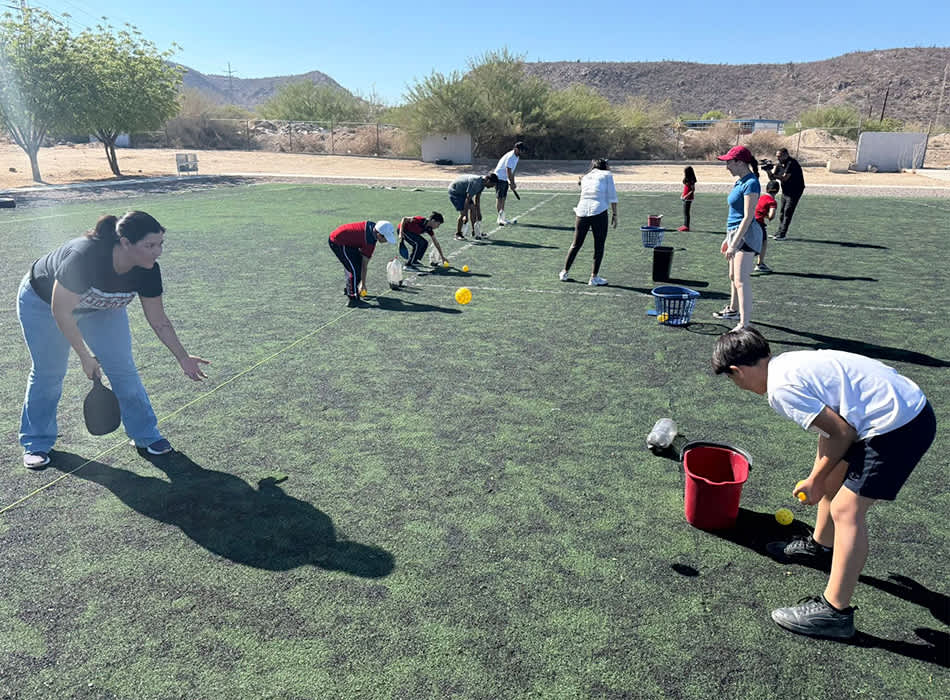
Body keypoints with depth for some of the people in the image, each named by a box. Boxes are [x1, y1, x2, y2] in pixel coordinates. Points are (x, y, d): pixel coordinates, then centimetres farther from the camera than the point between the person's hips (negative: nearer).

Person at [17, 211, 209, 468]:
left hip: (102, 308, 4)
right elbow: (60, 312, -31)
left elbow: (159, 322, -13)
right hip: (43, 302, -4)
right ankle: (36, 443, 21)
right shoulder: (85, 256, -42)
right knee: (48, 373, 1)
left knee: (123, 369, -3)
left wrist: (183, 357, -16)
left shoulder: (148, 270, -26)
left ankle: (145, 435, 10)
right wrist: (85, 356, -26)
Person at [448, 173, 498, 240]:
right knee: (463, 212, -17)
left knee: (473, 208, 6)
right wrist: (466, 216, -31)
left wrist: (478, 213, 12)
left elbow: (477, 198, 7)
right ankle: (458, 234, -6)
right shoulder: (475, 182, -33)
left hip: (462, 191, 9)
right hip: (454, 191, -9)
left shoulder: (482, 183, -4)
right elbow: (467, 199, -32)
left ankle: (474, 231, 17)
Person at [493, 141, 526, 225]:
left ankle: (502, 217, 17)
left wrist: (513, 183, 9)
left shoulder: (516, 157, 9)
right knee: (499, 198, -8)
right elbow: (508, 171, -23)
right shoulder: (510, 157, -22)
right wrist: (512, 184, -18)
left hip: (505, 179, 9)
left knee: (503, 198, 11)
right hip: (499, 178, -9)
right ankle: (500, 219, -8)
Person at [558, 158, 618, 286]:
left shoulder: (585, 177, 22)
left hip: (582, 212, 5)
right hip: (599, 212, -5)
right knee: (599, 246, 6)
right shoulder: (607, 175, 9)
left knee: (576, 244, 16)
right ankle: (594, 278, 8)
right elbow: (612, 196, 3)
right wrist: (614, 214, 3)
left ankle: (564, 273, 23)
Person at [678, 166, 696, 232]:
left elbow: (693, 190, -19)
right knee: (685, 212, 13)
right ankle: (685, 225, 19)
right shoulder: (686, 180, 12)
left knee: (686, 212, -6)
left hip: (688, 198, -10)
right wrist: (683, 195, 11)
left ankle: (686, 226, -3)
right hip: (685, 198, 10)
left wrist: (686, 196, -22)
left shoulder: (690, 180, -15)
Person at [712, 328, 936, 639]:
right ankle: (821, 545, 46)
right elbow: (830, 427, 17)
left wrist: (816, 480, -3)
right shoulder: (790, 363, 10)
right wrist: (818, 479, 21)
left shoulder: (781, 387, -19)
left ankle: (835, 613, 0)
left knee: (846, 509, -7)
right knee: (833, 478, 23)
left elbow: (843, 433, -17)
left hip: (898, 426, -10)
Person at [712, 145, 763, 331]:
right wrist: (728, 238, 22)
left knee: (741, 281, -14)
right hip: (735, 232, 10)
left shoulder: (751, 183, -17)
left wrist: (734, 244, -23)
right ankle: (733, 310, 42)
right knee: (733, 277, 23)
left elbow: (748, 217, -21)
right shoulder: (740, 182, 12)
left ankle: (745, 325, -14)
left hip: (746, 235, -10)